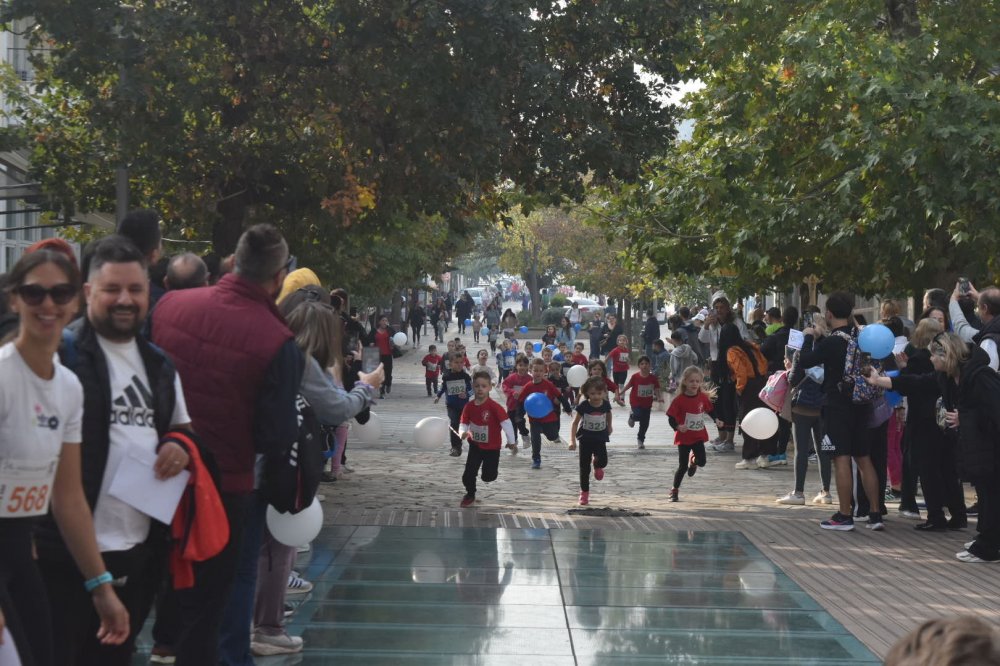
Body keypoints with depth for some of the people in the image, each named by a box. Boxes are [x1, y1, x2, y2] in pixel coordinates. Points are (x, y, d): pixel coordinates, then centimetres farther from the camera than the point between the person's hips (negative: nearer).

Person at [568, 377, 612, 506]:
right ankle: (584, 492, 16)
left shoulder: (605, 405, -9)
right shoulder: (583, 406, -16)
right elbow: (575, 423, -12)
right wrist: (572, 440, -20)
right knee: (584, 467, 3)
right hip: (585, 438, -1)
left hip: (600, 438, 1)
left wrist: (609, 427, 28)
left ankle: (597, 464, 21)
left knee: (603, 461, -18)